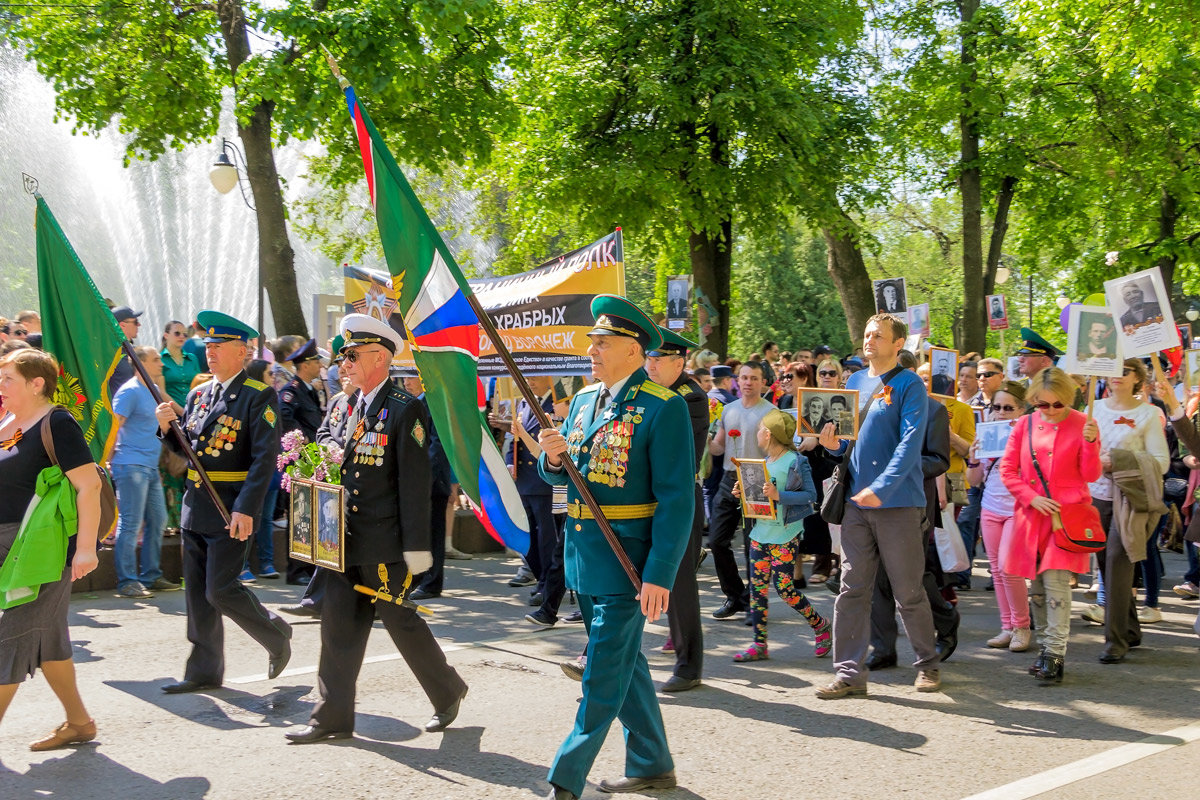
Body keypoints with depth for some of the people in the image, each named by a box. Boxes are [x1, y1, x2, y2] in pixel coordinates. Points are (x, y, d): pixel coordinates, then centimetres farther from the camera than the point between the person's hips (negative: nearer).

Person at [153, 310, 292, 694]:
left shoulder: (259, 396, -10)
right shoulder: (197, 394, 13)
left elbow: (265, 457, -16)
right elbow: (187, 450, 17)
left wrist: (245, 509, -23)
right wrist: (167, 427, -4)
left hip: (232, 510, -7)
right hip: (196, 505, 7)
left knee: (220, 589, -7)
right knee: (197, 591, 9)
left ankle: (276, 635, 17)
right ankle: (204, 672, 19)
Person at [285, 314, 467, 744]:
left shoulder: (405, 409, -12)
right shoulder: (351, 407, 12)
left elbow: (415, 481, -15)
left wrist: (417, 546, -17)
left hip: (385, 543, -7)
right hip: (348, 539, 7)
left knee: (399, 619, 3)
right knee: (339, 620, 6)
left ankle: (448, 692, 25)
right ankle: (333, 717, 14)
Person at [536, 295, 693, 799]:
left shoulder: (663, 408, -14)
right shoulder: (584, 400, 10)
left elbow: (677, 500, -17)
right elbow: (558, 476, 14)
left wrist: (658, 575, -22)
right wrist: (554, 456, -10)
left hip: (626, 559, -8)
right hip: (583, 552, 8)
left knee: (604, 674, -2)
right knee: (625, 663, 17)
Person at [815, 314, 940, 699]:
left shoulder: (909, 385, -5)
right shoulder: (854, 382, 13)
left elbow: (910, 443, -16)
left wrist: (881, 487, -25)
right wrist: (834, 443, -4)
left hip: (897, 501, -5)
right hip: (855, 501, 5)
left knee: (909, 591, 5)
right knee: (852, 590, 4)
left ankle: (928, 663, 23)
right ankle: (850, 672, 8)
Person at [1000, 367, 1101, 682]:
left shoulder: (1082, 425, 0)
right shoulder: (1025, 424, 7)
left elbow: (1090, 475, -2)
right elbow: (1007, 470, 7)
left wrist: (1090, 444, -18)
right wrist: (1032, 498, -6)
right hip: (1031, 514, 4)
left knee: (1056, 580, -13)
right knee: (1036, 585, 7)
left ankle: (1055, 654, -11)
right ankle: (1045, 647, 18)